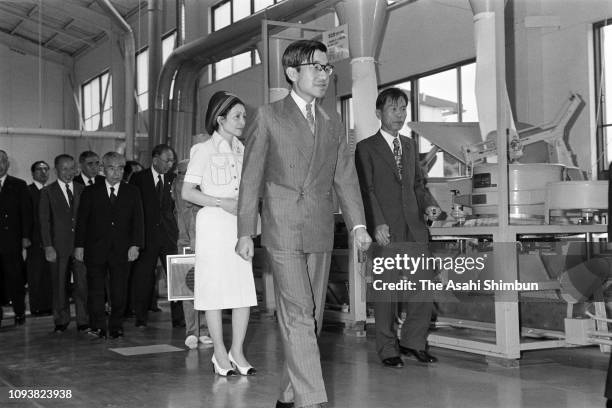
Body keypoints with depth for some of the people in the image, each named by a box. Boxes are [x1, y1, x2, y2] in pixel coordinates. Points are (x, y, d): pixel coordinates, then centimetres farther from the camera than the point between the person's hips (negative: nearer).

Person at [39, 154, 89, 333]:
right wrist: (48, 247, -7)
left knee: (82, 283, -2)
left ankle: (83, 321, 5)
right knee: (60, 285, 5)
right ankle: (61, 321, 16)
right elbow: (44, 221, 1)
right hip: (59, 246, -1)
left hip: (81, 244, 1)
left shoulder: (82, 190, 10)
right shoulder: (48, 192, 4)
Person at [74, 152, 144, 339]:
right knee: (95, 289, 0)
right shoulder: (90, 192, 8)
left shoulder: (132, 193, 9)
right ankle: (98, 327, 7)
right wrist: (79, 245, -1)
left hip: (122, 250, 0)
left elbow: (138, 221, 5)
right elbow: (82, 221, 6)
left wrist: (135, 245, -5)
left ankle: (116, 326, 11)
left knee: (120, 291, 1)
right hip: (96, 250, 0)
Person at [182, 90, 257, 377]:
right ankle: (220, 353, 7)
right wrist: (222, 203, -14)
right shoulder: (204, 150, -1)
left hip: (239, 223, 5)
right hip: (213, 224, -5)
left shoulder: (242, 151, 15)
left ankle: (237, 352, 8)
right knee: (215, 287, -2)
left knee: (245, 288, -1)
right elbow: (187, 192, -6)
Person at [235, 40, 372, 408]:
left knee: (312, 318, 8)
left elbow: (345, 177, 11)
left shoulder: (333, 123, 16)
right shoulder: (269, 117, 2)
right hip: (283, 230, -5)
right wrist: (246, 232, -4)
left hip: (321, 232, 5)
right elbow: (251, 178, 1)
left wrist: (358, 224, -1)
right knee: (297, 316, -11)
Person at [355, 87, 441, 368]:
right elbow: (366, 189, -7)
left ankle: (413, 340, 16)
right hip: (385, 229, -5)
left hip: (414, 226, 5)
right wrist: (377, 224, -18)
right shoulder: (366, 148, 1)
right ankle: (387, 348, 12)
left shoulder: (410, 146, 19)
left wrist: (429, 204, 2)